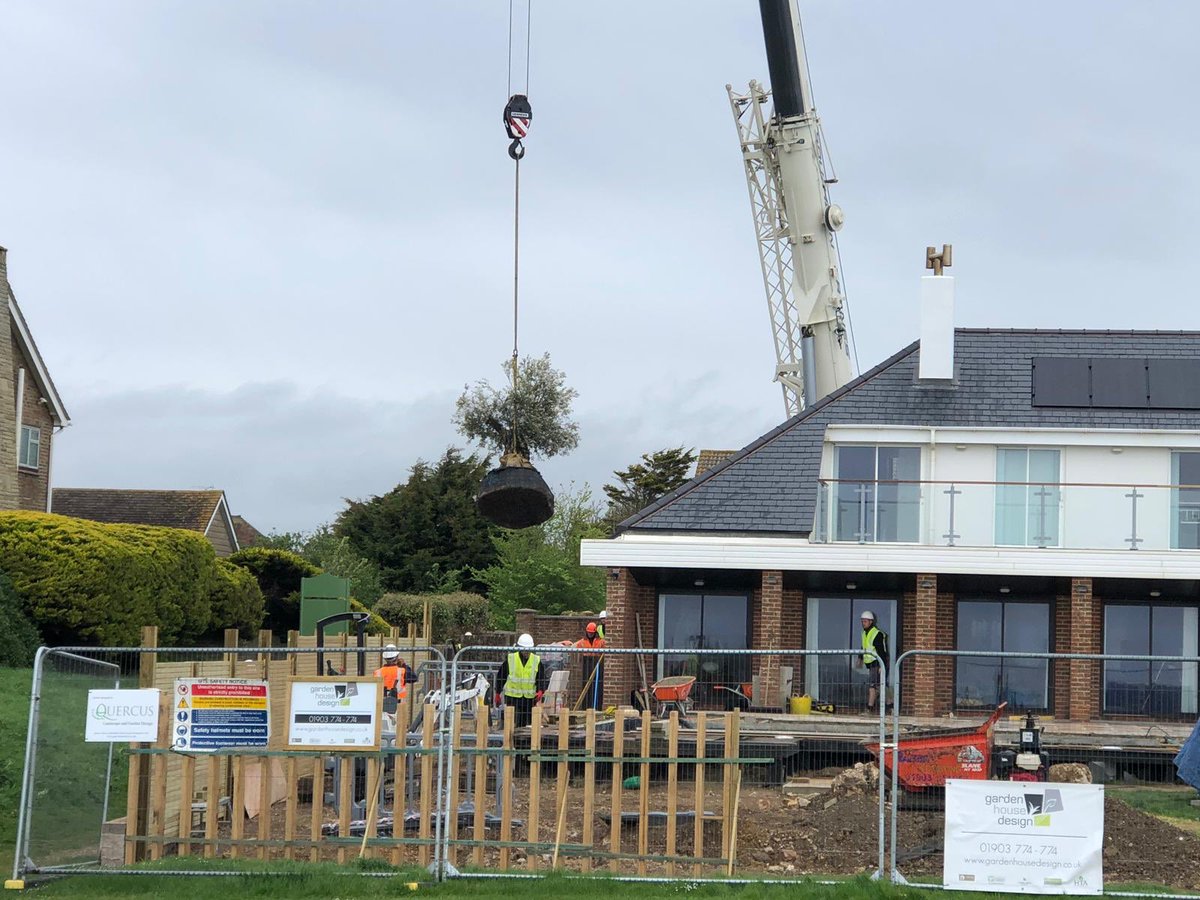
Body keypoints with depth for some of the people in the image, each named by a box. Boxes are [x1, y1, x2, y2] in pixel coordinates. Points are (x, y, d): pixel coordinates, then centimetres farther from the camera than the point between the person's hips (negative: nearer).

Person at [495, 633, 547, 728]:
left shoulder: (537, 660, 2)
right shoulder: (510, 659, -2)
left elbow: (542, 678, 3)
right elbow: (500, 676, 7)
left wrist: (540, 691, -16)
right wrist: (498, 694, 9)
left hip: (530, 697, 2)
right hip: (512, 696, -2)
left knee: (528, 723, 8)